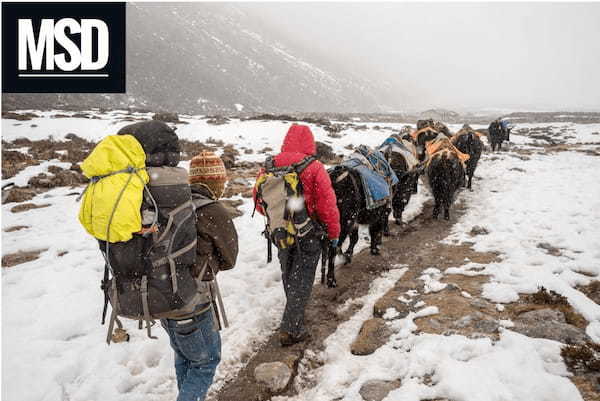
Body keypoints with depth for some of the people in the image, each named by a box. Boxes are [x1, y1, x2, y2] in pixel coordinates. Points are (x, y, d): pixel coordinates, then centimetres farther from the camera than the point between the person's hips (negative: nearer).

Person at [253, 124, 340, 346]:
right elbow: (327, 203, -16)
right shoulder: (314, 167, -18)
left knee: (288, 275, 23)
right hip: (308, 233, -4)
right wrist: (334, 232, -3)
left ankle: (295, 314, 43)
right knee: (302, 280, 7)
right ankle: (290, 329, 8)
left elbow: (259, 201, 2)